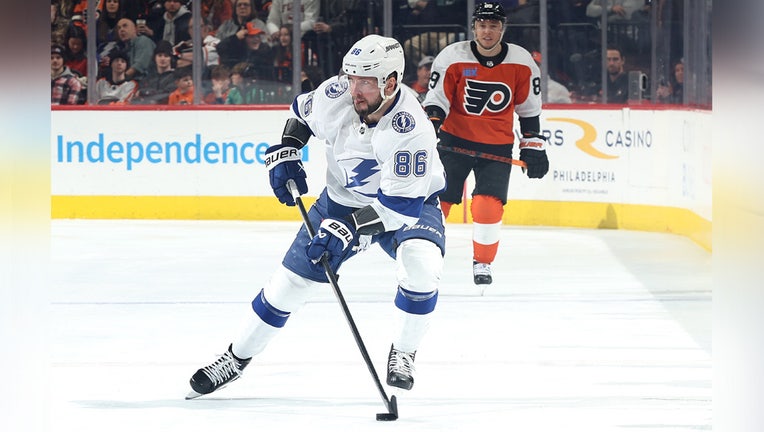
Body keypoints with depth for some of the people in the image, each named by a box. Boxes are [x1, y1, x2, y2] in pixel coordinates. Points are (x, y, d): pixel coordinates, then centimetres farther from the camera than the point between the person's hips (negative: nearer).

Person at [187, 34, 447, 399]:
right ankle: (236, 358, 22)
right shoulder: (335, 95, -21)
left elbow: (401, 204, -37)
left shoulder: (412, 131, -36)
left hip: (408, 202, -4)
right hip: (343, 199, 4)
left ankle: (403, 354, -7)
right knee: (291, 280, 3)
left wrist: (349, 229, -43)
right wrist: (285, 154, -4)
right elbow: (302, 112, 5)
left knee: (421, 266, -32)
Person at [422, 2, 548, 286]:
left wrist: (533, 148, 4)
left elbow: (529, 110, 5)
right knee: (436, 197, -3)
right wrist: (429, 128, -21)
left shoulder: (522, 63, -5)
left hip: (497, 145, 0)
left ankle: (482, 263, 5)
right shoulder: (451, 58, -10)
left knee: (489, 204, -13)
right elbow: (436, 100, -5)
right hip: (455, 140, 0)